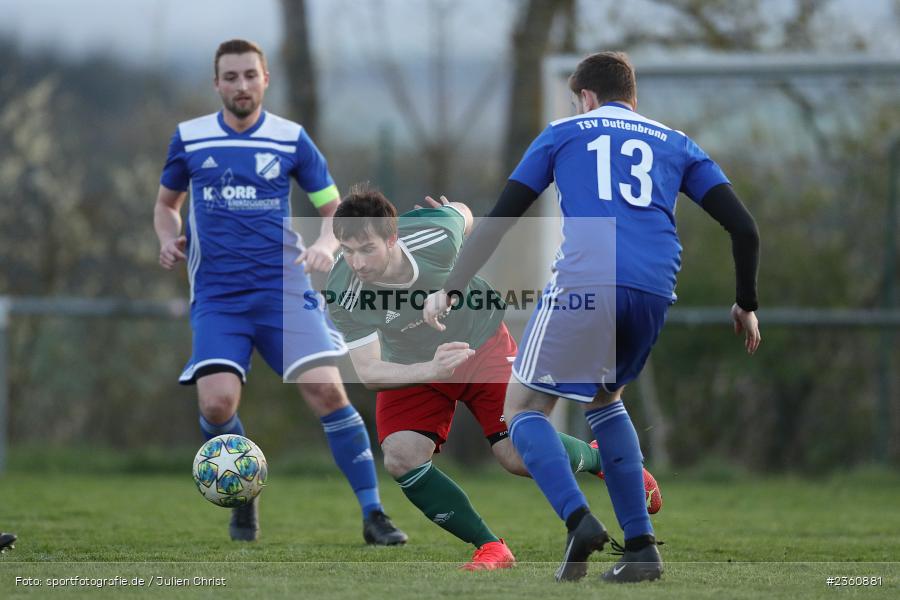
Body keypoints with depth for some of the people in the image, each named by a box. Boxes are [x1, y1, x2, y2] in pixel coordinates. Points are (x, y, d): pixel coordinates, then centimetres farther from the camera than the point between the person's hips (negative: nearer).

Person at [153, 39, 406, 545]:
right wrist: (169, 238, 0)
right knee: (218, 404, -19)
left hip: (282, 289, 0)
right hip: (216, 297, 0)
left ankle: (373, 514, -7)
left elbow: (335, 209, 10)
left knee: (327, 390, -17)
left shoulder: (292, 139, 4)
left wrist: (327, 244, -12)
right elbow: (167, 203, 22)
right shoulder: (189, 138, 6)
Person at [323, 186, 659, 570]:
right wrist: (430, 369, -46)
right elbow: (368, 372, -30)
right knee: (401, 459, -20)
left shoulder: (437, 237, -32)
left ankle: (599, 458, 25)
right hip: (414, 366, 1)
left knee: (518, 456, -9)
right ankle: (490, 548, -5)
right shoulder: (344, 294, -31)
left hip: (481, 341, -1)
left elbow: (462, 213, -7)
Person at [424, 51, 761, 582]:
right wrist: (747, 305, 29)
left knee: (525, 406, 12)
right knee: (604, 398, 28)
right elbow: (743, 227, 17)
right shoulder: (676, 144, 25)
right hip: (655, 292, 4)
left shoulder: (564, 134, 19)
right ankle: (642, 548, 16)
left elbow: (499, 220, 15)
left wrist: (449, 290, 21)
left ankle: (579, 519, -14)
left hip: (584, 284, -4)